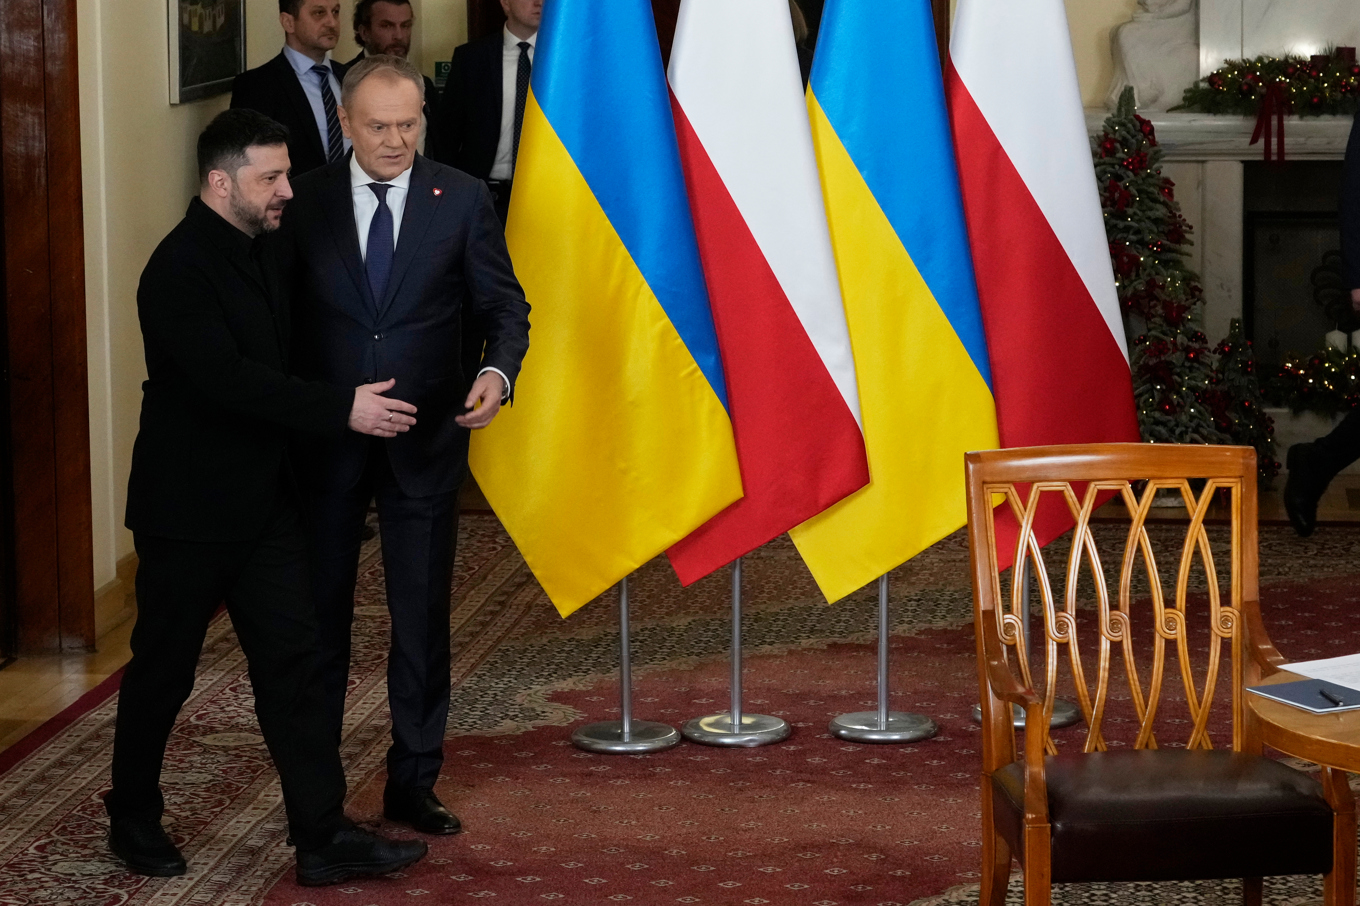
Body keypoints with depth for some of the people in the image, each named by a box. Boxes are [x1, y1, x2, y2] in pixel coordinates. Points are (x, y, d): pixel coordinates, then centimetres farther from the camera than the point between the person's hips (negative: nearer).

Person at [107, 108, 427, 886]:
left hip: (264, 498, 8)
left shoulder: (256, 251, 9)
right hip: (189, 509, -8)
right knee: (164, 670, 8)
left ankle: (324, 836, 6)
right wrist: (342, 408, -28)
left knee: (293, 661, 4)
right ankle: (134, 820, 26)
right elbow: (227, 379, -29)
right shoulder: (180, 269, -20)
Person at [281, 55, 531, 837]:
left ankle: (413, 783, 19)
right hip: (323, 437, 1)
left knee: (422, 616, 7)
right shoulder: (307, 202, -2)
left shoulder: (462, 200, -3)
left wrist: (498, 372, -21)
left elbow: (505, 305, -1)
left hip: (424, 441, 0)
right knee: (318, 611, 10)